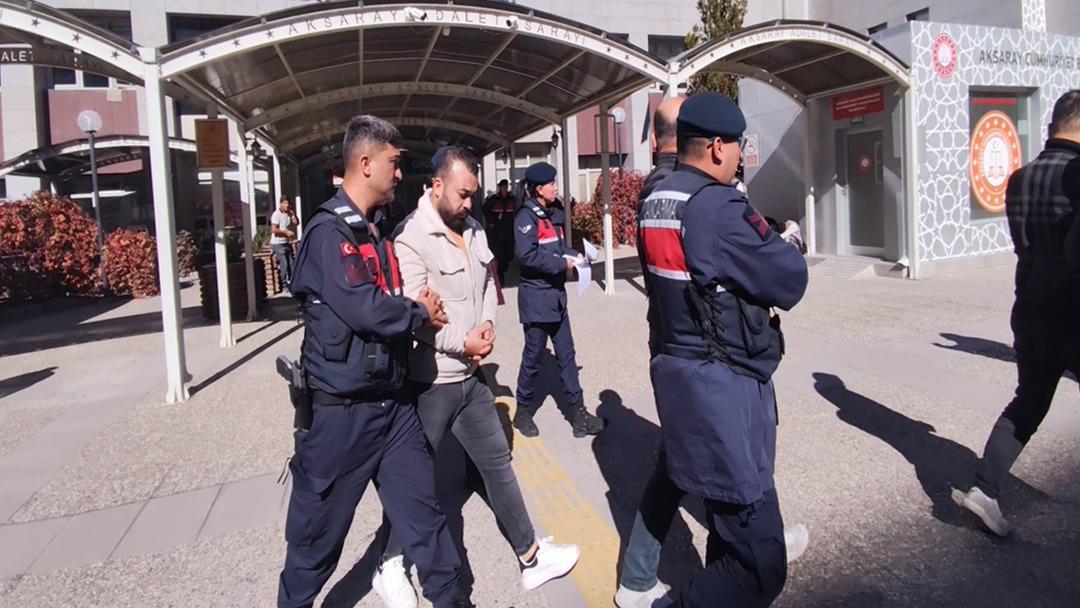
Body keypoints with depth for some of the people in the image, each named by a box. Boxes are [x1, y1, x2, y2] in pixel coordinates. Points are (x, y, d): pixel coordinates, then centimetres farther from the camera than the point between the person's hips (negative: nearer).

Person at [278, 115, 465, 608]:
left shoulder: (375, 231, 13)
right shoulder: (330, 230, -15)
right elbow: (364, 308, -26)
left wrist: (420, 310, -2)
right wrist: (421, 313, -8)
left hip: (392, 401, 8)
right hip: (342, 410, -7)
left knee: (422, 509, 14)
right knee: (319, 530, 10)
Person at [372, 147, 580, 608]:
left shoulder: (474, 230, 6)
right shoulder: (411, 237, -19)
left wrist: (487, 321, -1)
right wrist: (463, 343, -16)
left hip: (471, 376, 8)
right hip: (429, 383, -7)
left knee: (498, 463, 14)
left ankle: (530, 556, 28)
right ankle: (391, 568, 31)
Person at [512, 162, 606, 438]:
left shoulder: (554, 215, 13)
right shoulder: (526, 216, -12)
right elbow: (527, 255, -23)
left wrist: (573, 255, 5)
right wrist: (562, 263, -17)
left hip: (556, 294, 8)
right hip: (536, 297, -8)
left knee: (566, 355, 9)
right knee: (533, 356, 4)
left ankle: (578, 414, 14)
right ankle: (523, 412, 22)